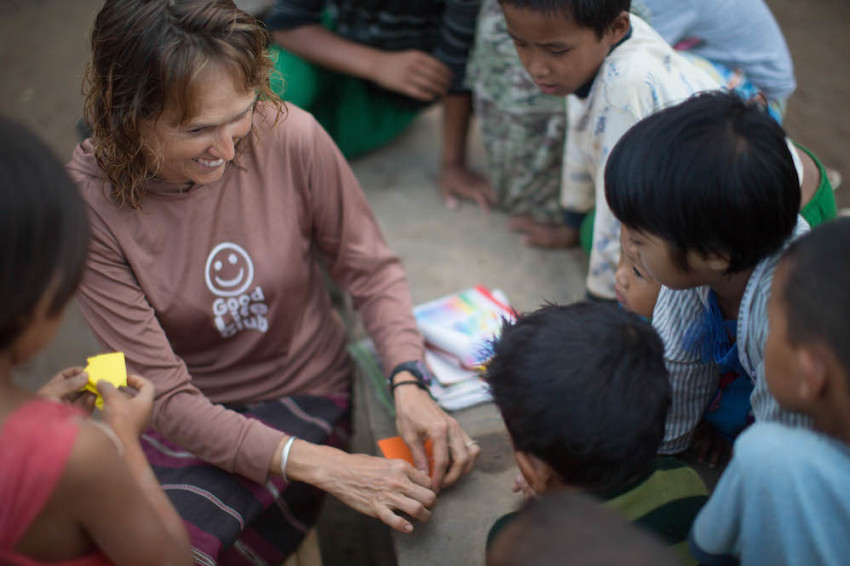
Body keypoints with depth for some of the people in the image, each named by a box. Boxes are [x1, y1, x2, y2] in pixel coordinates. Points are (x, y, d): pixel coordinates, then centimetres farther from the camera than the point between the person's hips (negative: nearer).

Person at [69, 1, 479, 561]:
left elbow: (371, 270, -3)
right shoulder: (88, 202, -22)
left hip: (303, 394, -1)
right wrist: (325, 467, -29)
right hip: (182, 417, 1)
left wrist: (409, 383, -20)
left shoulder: (291, 137, -20)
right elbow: (167, 399, -21)